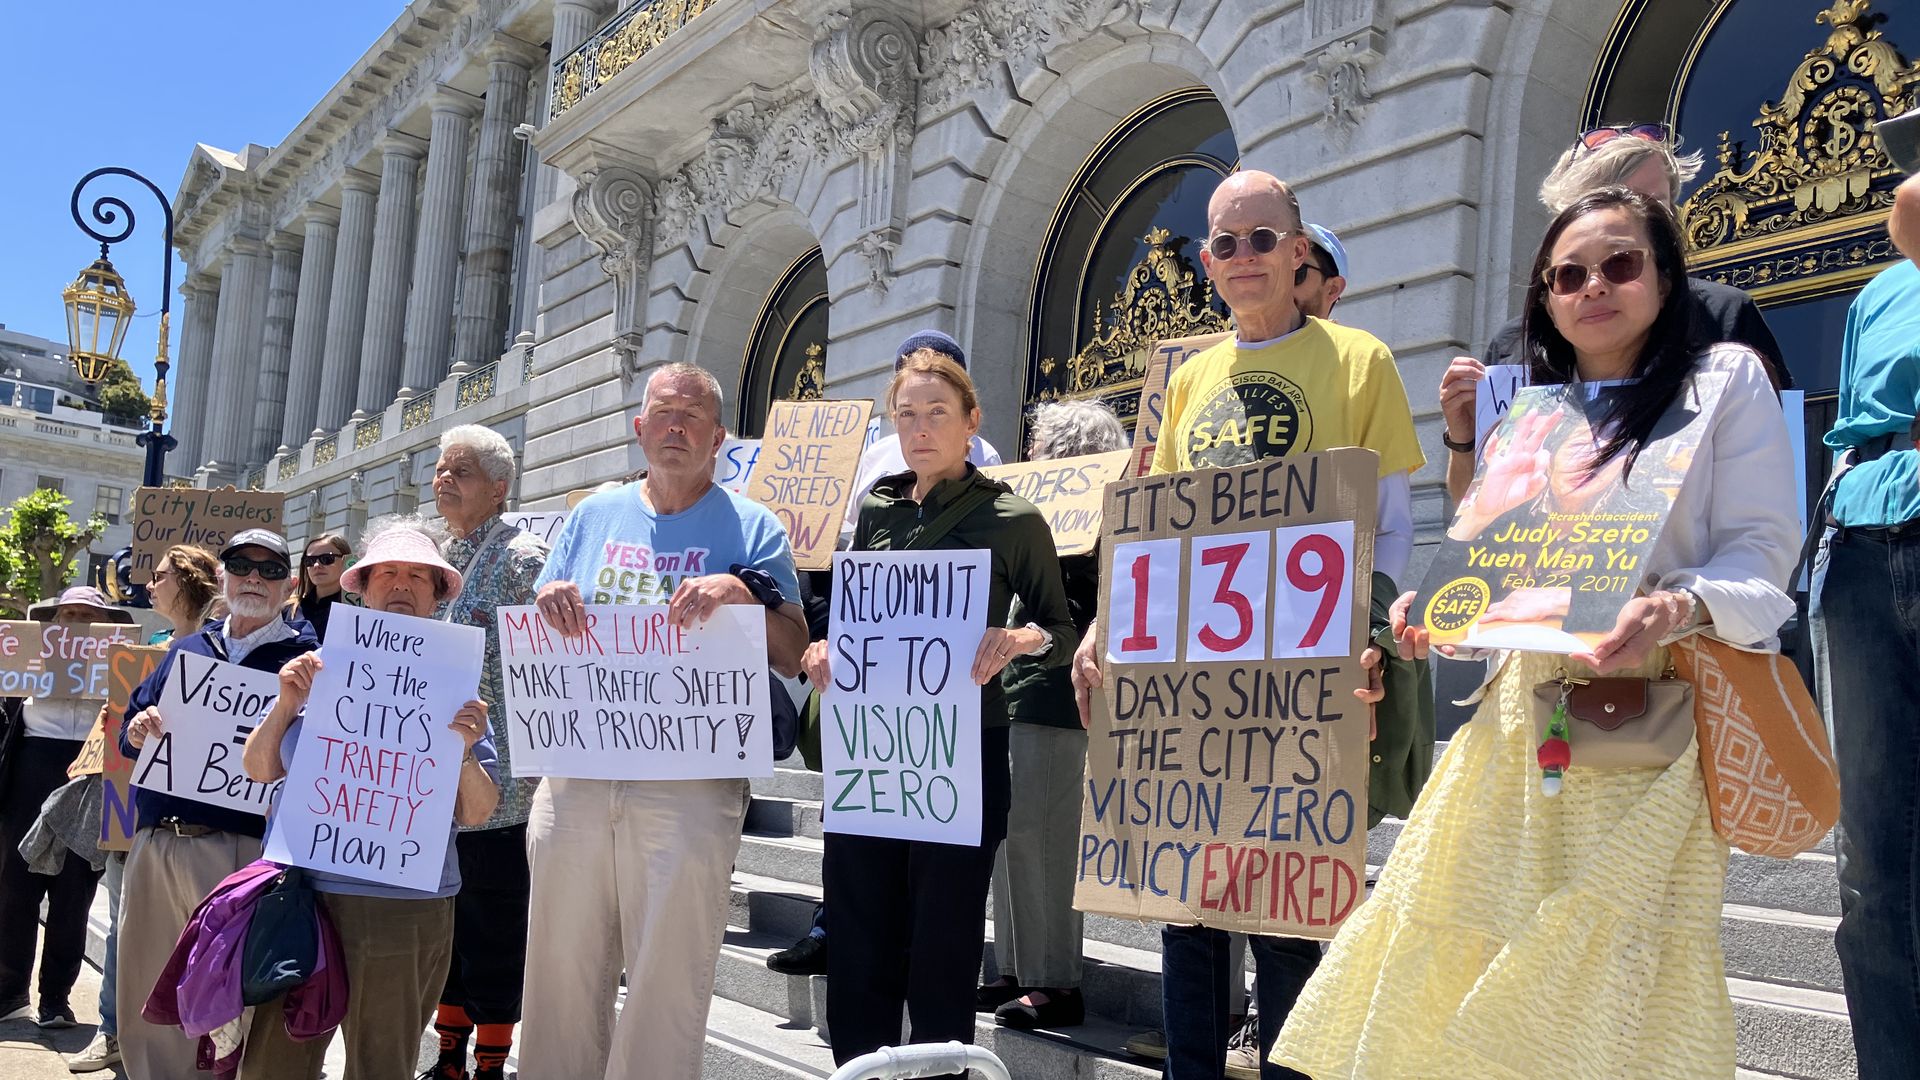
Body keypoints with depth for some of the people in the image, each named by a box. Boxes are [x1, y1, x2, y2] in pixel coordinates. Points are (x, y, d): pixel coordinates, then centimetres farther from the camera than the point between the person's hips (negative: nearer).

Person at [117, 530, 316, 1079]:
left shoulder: (307, 659, 3)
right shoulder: (185, 651, 20)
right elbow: (131, 729, 20)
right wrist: (137, 733, -3)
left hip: (242, 847, -5)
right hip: (156, 844, 5)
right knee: (144, 1009, 12)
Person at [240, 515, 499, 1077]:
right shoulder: (322, 666, 9)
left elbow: (476, 813, 0)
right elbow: (258, 769, 9)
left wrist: (465, 753, -19)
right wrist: (286, 703, -6)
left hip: (404, 909, -2)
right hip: (299, 892, 2)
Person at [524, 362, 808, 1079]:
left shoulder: (751, 528, 5)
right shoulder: (593, 516, 15)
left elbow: (793, 657, -3)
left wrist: (744, 594, -20)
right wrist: (547, 601, -6)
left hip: (690, 782, -3)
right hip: (576, 773, 3)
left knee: (668, 980, -1)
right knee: (560, 967, 9)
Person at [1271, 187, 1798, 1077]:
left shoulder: (1724, 379, 4)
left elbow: (1761, 549, -4)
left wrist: (1680, 608, -24)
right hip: (1528, 707, 5)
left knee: (1618, 960, -8)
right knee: (1457, 936, -1)